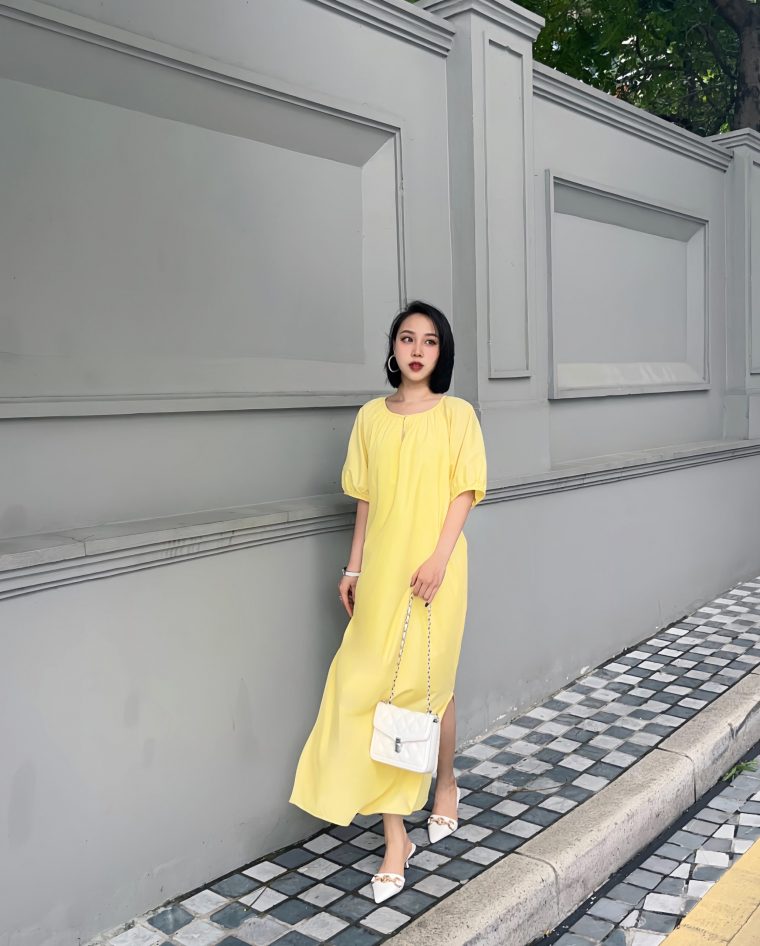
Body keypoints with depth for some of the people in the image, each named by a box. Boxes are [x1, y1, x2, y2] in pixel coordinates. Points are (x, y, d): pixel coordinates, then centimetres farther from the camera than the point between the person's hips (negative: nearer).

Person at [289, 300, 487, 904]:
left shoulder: (457, 414, 0)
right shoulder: (372, 416, 8)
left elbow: (465, 491, -5)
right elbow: (366, 499, 11)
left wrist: (439, 557, -15)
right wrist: (354, 567, 9)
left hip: (434, 568, -2)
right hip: (382, 568, 3)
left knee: (428, 683, 7)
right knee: (374, 685, -2)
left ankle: (446, 782, 38)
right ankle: (396, 836, 7)